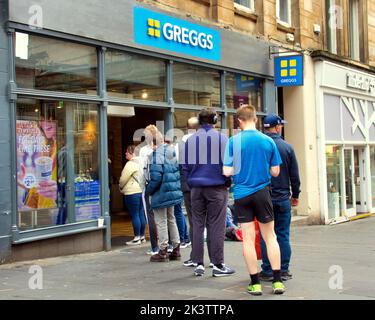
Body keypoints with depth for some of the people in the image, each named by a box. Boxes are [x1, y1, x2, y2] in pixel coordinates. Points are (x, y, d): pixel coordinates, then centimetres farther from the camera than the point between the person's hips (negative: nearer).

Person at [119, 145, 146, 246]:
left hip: (132, 193, -8)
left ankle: (137, 238, 1)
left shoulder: (130, 164, -14)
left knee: (135, 215, -3)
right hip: (143, 191, 8)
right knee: (141, 214, 12)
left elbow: (123, 179, -11)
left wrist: (121, 188, 11)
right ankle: (142, 236, 18)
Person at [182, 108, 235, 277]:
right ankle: (218, 265, 4)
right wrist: (228, 182, 6)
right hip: (217, 187, -3)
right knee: (216, 226, 0)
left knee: (197, 225, 9)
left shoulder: (190, 140, 6)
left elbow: (185, 166, 9)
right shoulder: (221, 138, -6)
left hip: (196, 188, 3)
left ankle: (198, 263, 12)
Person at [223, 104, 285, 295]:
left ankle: (255, 283, 9)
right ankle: (277, 281, 10)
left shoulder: (233, 141, -7)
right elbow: (275, 172, 2)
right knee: (270, 236, 11)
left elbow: (227, 172, -9)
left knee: (248, 239, 4)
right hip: (262, 192, 1)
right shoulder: (268, 141, -1)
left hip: (242, 194, -1)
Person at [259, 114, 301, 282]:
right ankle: (283, 270, 11)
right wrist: (295, 194, 15)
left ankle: (267, 271, 7)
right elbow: (294, 175, 3)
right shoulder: (287, 147, -1)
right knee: (283, 235, 7)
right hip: (283, 198, 1)